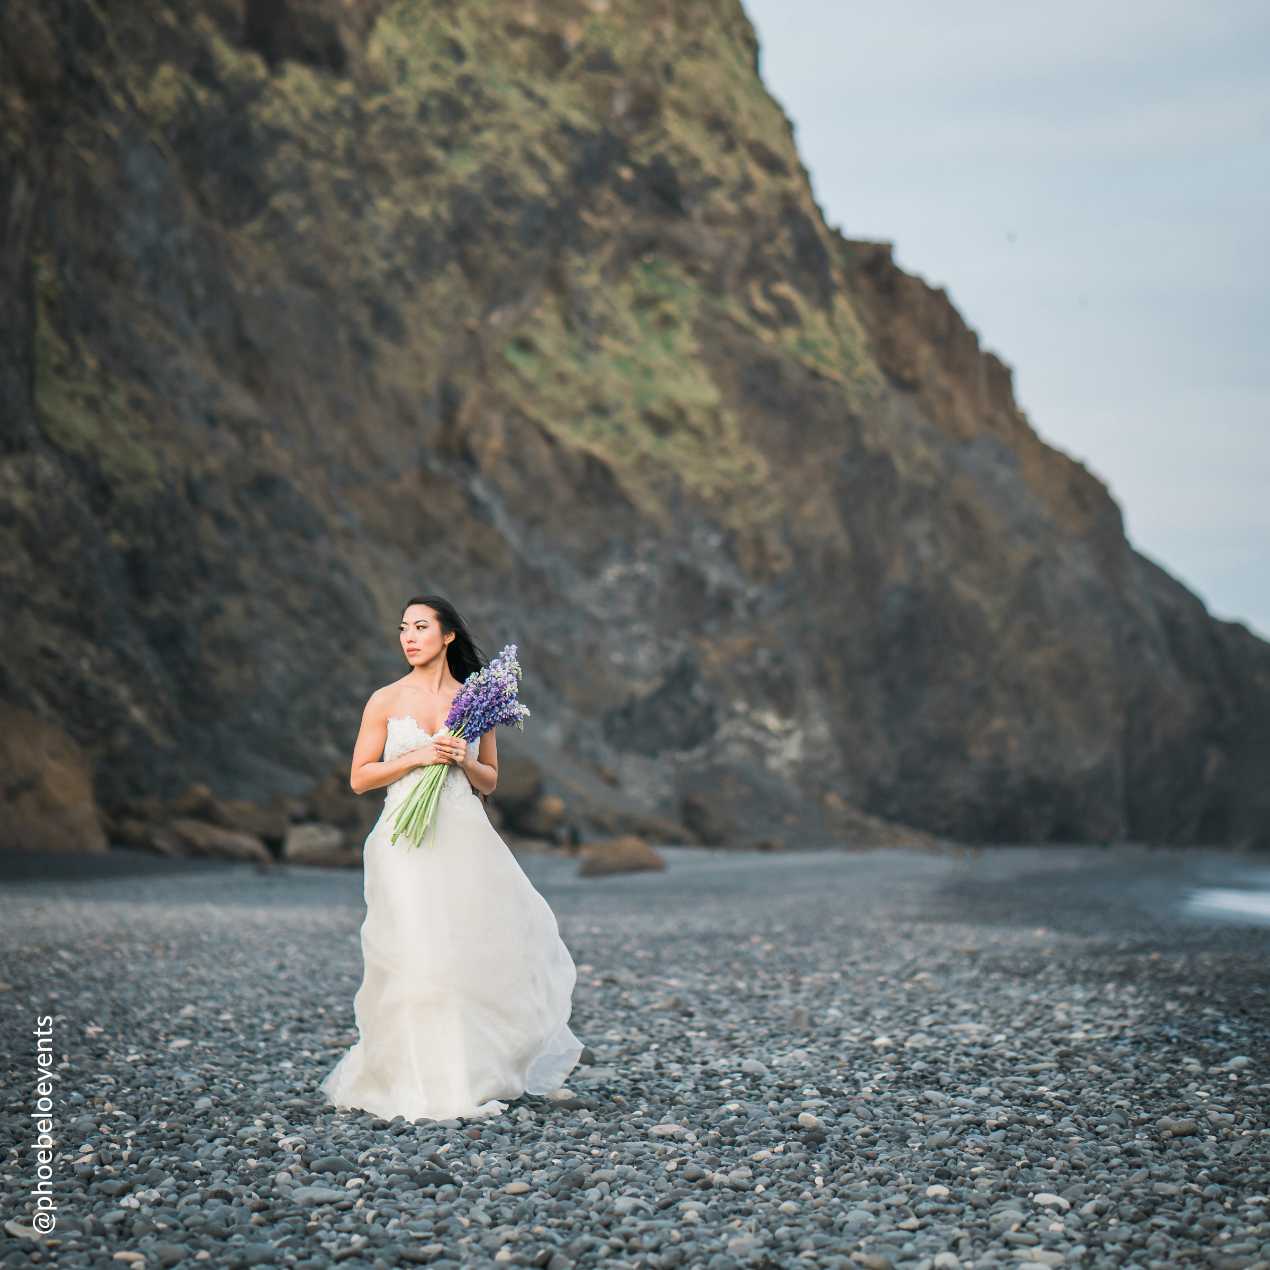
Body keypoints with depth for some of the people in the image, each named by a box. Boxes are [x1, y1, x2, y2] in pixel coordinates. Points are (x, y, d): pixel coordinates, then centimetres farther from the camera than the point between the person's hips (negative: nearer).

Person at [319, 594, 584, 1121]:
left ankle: (478, 1075, 23)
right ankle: (425, 1086, 3)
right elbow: (360, 778, 0)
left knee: (482, 951, 3)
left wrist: (464, 760, -6)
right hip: (407, 843, -3)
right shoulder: (386, 701, 2)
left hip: (465, 840, 3)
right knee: (417, 959, -7)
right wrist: (417, 756, -11)